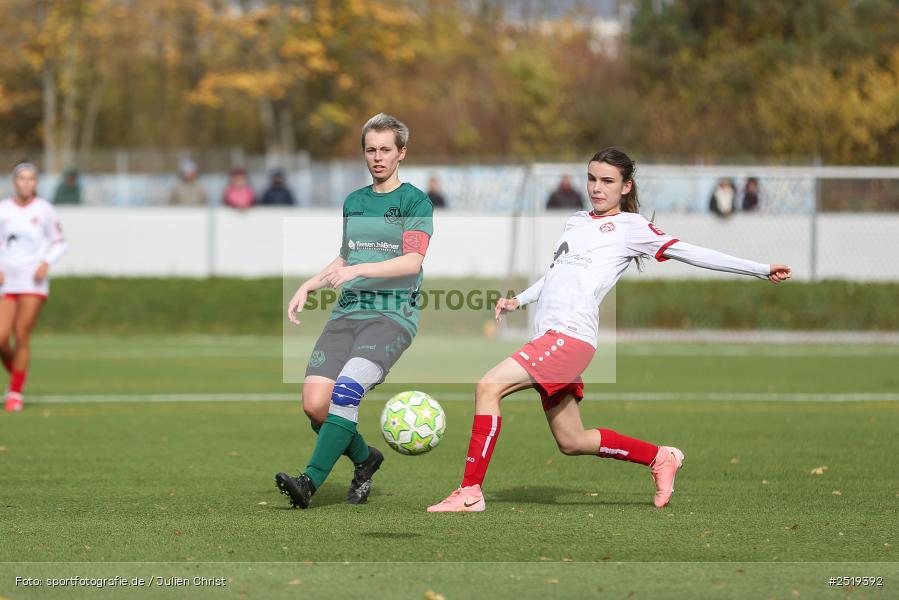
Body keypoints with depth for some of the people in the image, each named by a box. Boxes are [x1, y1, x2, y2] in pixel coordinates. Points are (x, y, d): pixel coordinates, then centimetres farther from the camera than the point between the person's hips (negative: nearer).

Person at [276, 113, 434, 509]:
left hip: (393, 314, -5)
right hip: (348, 310, 5)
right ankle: (364, 459, 15)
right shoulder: (353, 202, 20)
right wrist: (307, 287, 16)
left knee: (347, 389, -27)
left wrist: (358, 270, -23)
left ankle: (310, 482, -27)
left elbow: (412, 261, -11)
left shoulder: (416, 201, 2)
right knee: (314, 402, -12)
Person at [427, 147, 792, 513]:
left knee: (488, 387, -21)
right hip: (548, 337, 8)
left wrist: (761, 270, -5)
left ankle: (470, 492, -20)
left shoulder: (630, 226, 3)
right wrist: (519, 300, 21)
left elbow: (688, 252, 0)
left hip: (571, 335, -8)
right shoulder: (576, 221, 24)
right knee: (571, 442, 12)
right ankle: (660, 458, 28)